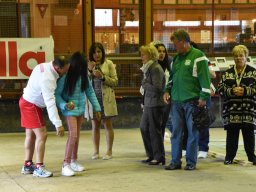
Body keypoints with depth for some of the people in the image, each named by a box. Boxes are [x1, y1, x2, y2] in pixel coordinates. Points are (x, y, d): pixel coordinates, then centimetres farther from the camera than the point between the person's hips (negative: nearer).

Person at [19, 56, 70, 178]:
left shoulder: (44, 66, -3)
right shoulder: (47, 78, -31)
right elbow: (50, 103, -34)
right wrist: (58, 124, -35)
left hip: (27, 102, 10)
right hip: (31, 105, -10)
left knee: (31, 135, 15)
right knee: (42, 135, -10)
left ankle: (27, 165, 23)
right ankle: (39, 168, -7)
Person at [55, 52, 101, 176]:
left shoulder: (83, 76, -3)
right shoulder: (65, 77, -18)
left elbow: (90, 92, 5)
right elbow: (57, 94, -13)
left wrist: (96, 108, 3)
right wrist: (64, 105, -28)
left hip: (81, 109, 6)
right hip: (70, 110, -6)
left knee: (77, 135, 14)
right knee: (73, 135, -15)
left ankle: (74, 161, 27)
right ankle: (65, 165, -12)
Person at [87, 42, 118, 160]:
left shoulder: (109, 64, 0)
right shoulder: (88, 65, 7)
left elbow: (115, 81, -2)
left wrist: (102, 77, -16)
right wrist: (89, 71, -12)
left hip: (106, 99, -2)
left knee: (107, 125, 3)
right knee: (95, 126, 7)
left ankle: (109, 151, 10)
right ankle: (96, 151, 14)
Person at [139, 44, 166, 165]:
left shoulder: (156, 69, -15)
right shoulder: (148, 68, 14)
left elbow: (156, 88, -20)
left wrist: (144, 84, -9)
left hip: (155, 104, -9)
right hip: (148, 103, 9)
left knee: (154, 130, -2)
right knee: (144, 128, 14)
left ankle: (159, 157, 8)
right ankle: (151, 155, 23)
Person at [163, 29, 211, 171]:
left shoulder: (198, 56, -6)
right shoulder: (176, 58, 16)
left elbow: (205, 78, -11)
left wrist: (204, 97, -15)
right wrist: (167, 91, 12)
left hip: (192, 101, -6)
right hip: (176, 101, 6)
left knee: (193, 132, 2)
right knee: (176, 132, 7)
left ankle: (191, 162, 9)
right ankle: (175, 161, 12)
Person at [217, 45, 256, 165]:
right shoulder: (227, 73, 12)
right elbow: (220, 88, 5)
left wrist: (245, 91, -15)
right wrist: (232, 91, -12)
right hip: (231, 109, 2)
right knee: (231, 134, 3)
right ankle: (229, 157, 10)